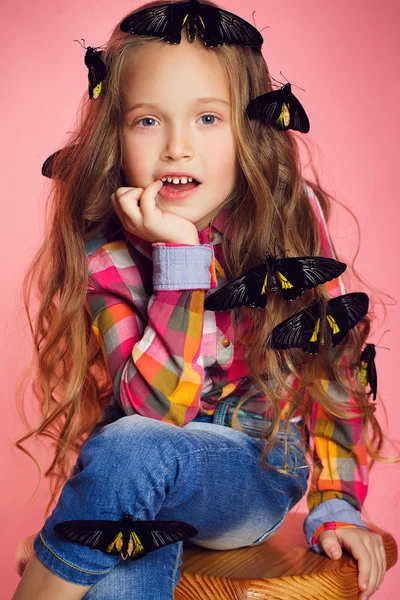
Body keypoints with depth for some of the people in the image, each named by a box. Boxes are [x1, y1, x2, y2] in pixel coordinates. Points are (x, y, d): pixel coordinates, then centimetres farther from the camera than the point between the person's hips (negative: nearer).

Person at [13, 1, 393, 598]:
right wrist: (179, 255, -26)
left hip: (260, 470, 1)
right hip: (138, 489, 0)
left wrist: (335, 505, -3)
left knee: (131, 451, -31)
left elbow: (333, 366, 0)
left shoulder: (290, 216, -8)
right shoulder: (103, 253, -9)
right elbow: (159, 406, -19)